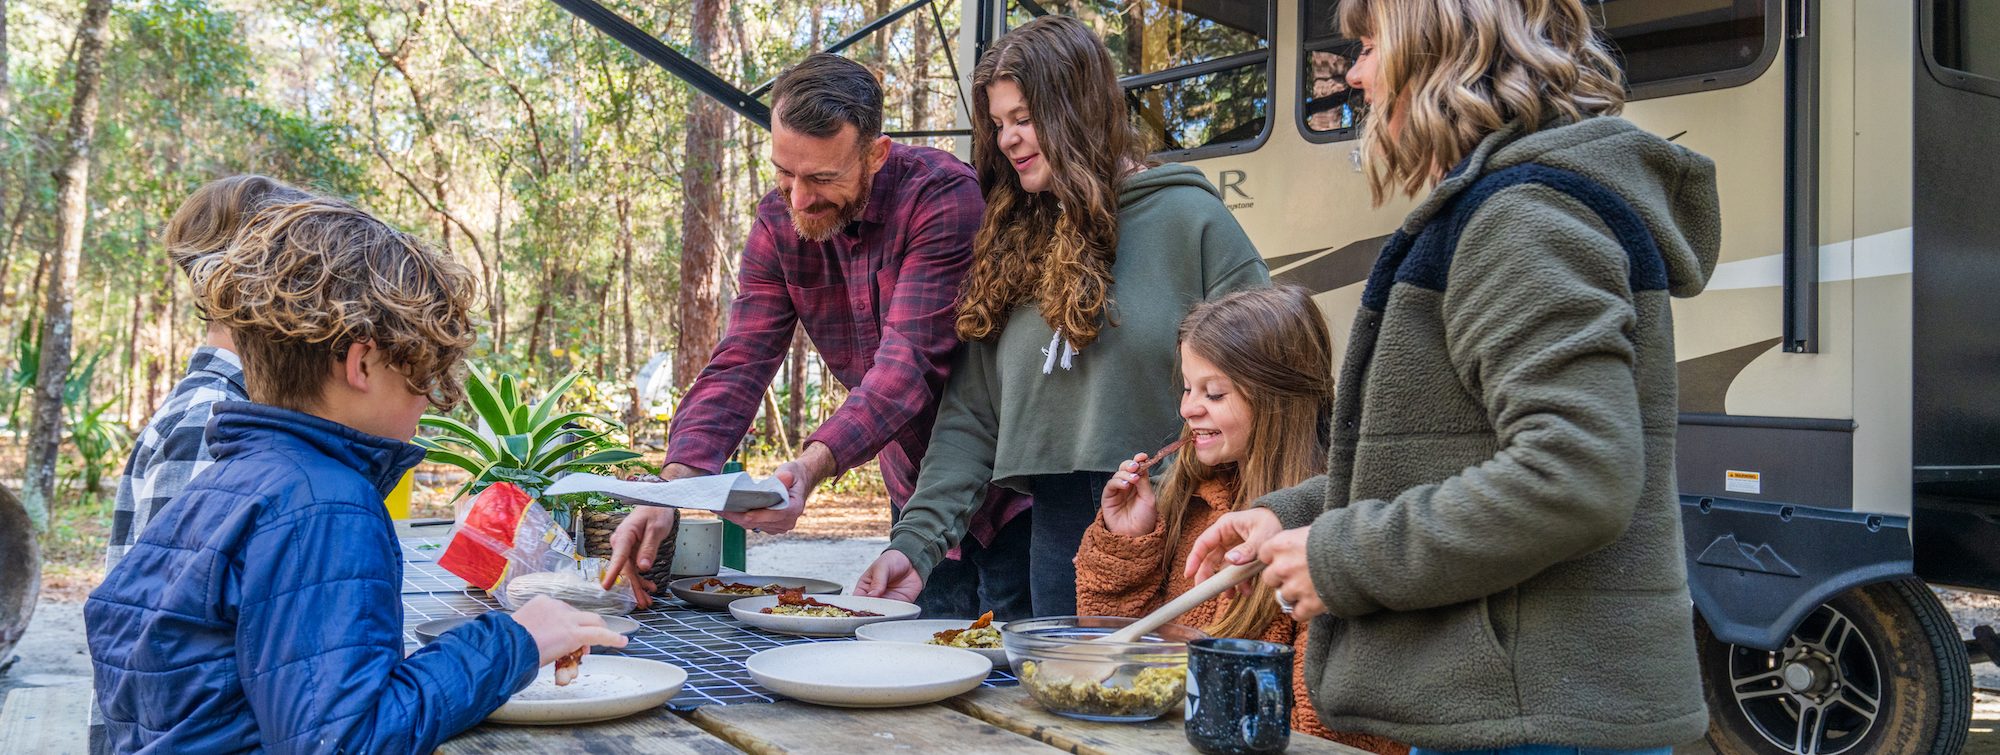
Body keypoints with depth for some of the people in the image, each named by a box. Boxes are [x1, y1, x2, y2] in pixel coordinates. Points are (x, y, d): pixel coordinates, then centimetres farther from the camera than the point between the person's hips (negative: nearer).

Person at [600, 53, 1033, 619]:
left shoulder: (943, 195, -23)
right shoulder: (777, 224, -5)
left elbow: (909, 361, -30)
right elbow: (739, 367, -9)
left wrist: (811, 466, -44)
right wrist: (672, 490, -24)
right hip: (916, 495, 5)